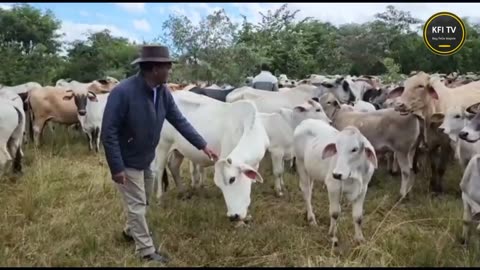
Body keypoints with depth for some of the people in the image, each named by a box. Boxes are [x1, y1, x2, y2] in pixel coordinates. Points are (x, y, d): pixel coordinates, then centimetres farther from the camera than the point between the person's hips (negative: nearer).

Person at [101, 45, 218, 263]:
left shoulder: (163, 92, -7)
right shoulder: (123, 92, -29)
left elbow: (179, 121, 0)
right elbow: (108, 132, -26)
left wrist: (203, 145, -2)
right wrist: (116, 168, -27)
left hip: (146, 159, 8)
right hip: (126, 161, -7)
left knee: (143, 201, 24)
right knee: (137, 205, 3)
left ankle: (131, 231, 47)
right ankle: (146, 250, 18)